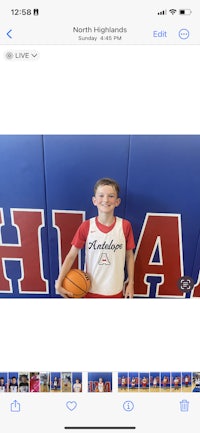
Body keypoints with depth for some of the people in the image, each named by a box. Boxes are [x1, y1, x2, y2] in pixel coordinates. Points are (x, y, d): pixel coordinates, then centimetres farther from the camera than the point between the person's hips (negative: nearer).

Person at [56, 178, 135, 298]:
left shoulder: (125, 226, -9)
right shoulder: (86, 226, -10)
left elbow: (129, 256, 1)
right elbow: (71, 256, -7)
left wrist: (131, 283, 1)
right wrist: (59, 284, -11)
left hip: (115, 290, 0)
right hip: (91, 289, 0)